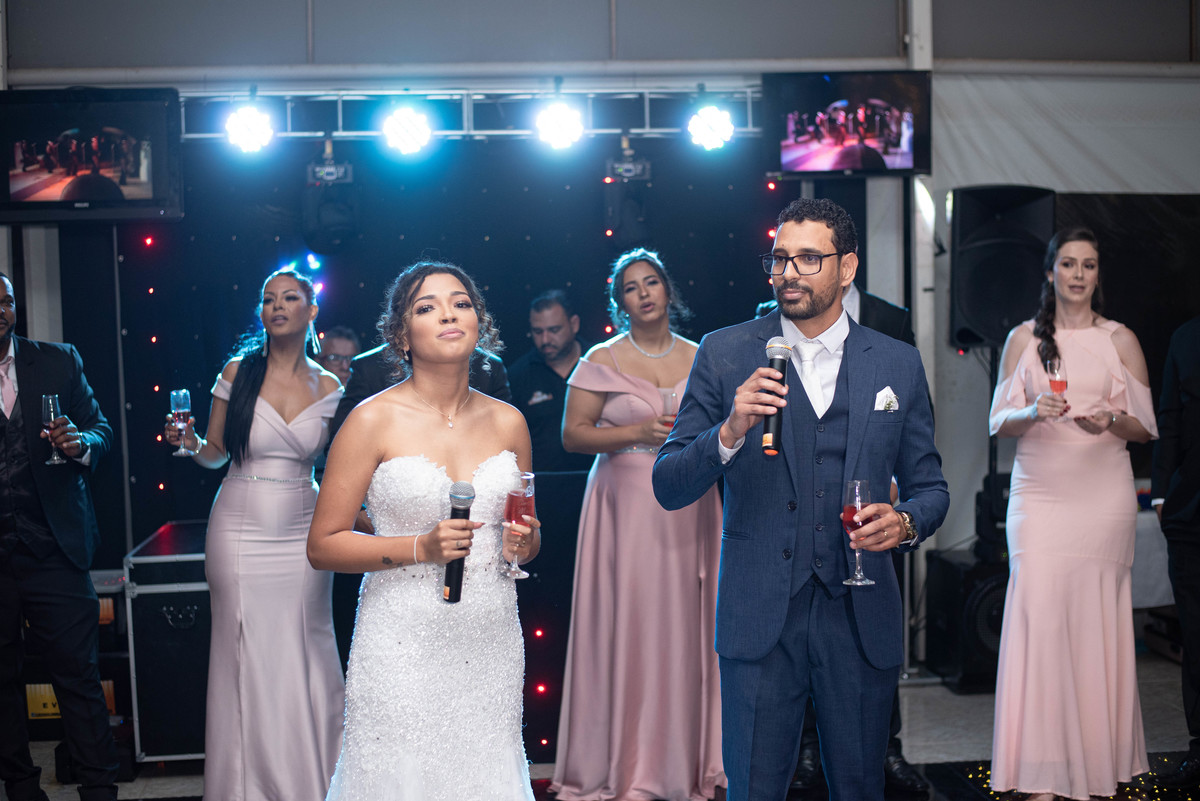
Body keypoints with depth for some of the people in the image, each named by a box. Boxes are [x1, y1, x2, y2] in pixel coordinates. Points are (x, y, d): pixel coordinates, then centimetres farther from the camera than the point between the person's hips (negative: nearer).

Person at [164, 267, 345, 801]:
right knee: (247, 660, 1)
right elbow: (216, 454, 7)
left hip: (302, 533, 1)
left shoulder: (328, 388, 4)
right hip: (239, 532, -1)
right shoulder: (237, 372, 1)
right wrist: (191, 443, -12)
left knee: (304, 660, 3)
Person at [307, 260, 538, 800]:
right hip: (404, 641, -3)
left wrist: (524, 543, -3)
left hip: (491, 641, 4)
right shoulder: (373, 421, -7)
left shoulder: (507, 422, 6)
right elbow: (323, 546, -6)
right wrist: (420, 548, -17)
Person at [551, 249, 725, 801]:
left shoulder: (701, 358, 10)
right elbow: (573, 434, -4)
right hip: (626, 508, -3)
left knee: (687, 626, 5)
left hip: (688, 511, 3)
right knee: (628, 625, -3)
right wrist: (637, 433, -14)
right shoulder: (602, 361, 0)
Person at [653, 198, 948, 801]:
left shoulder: (899, 365, 6)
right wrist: (730, 433, -20)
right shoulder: (724, 355, 1)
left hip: (861, 619, 2)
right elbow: (668, 488, -2)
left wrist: (906, 522, -10)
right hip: (759, 620, -1)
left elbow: (929, 486, 13)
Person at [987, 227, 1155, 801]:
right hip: (1038, 492, 0)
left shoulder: (1120, 340, 8)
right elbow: (999, 421, 6)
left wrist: (1112, 422, -13)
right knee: (1038, 617, -7)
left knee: (1095, 622, -1)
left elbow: (1146, 426, 8)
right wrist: (1034, 413, -15)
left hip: (1102, 494, 0)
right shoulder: (1022, 338, 9)